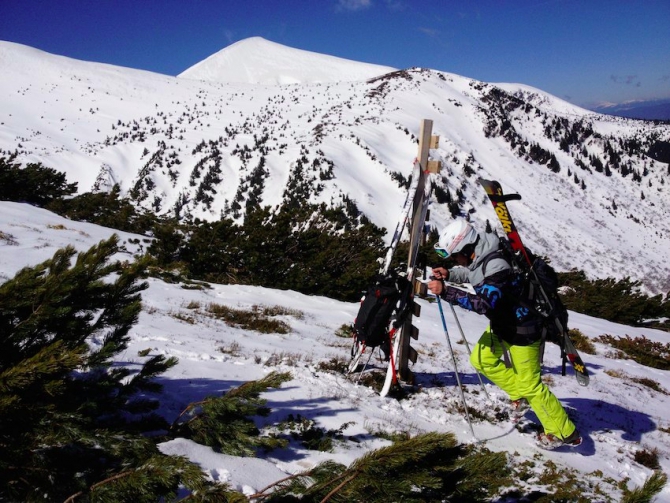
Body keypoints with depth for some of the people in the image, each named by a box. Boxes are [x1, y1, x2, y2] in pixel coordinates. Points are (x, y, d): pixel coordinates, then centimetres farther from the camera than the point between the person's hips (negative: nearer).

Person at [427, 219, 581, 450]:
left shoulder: (497, 266, -34)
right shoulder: (479, 257, -6)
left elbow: (484, 302, -44)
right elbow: (469, 273, 15)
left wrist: (445, 292, -43)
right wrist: (448, 274, -5)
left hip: (522, 330, -9)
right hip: (501, 323, 9)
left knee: (528, 384, 1)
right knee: (481, 360, 14)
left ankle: (565, 433, 18)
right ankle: (520, 397, 28)